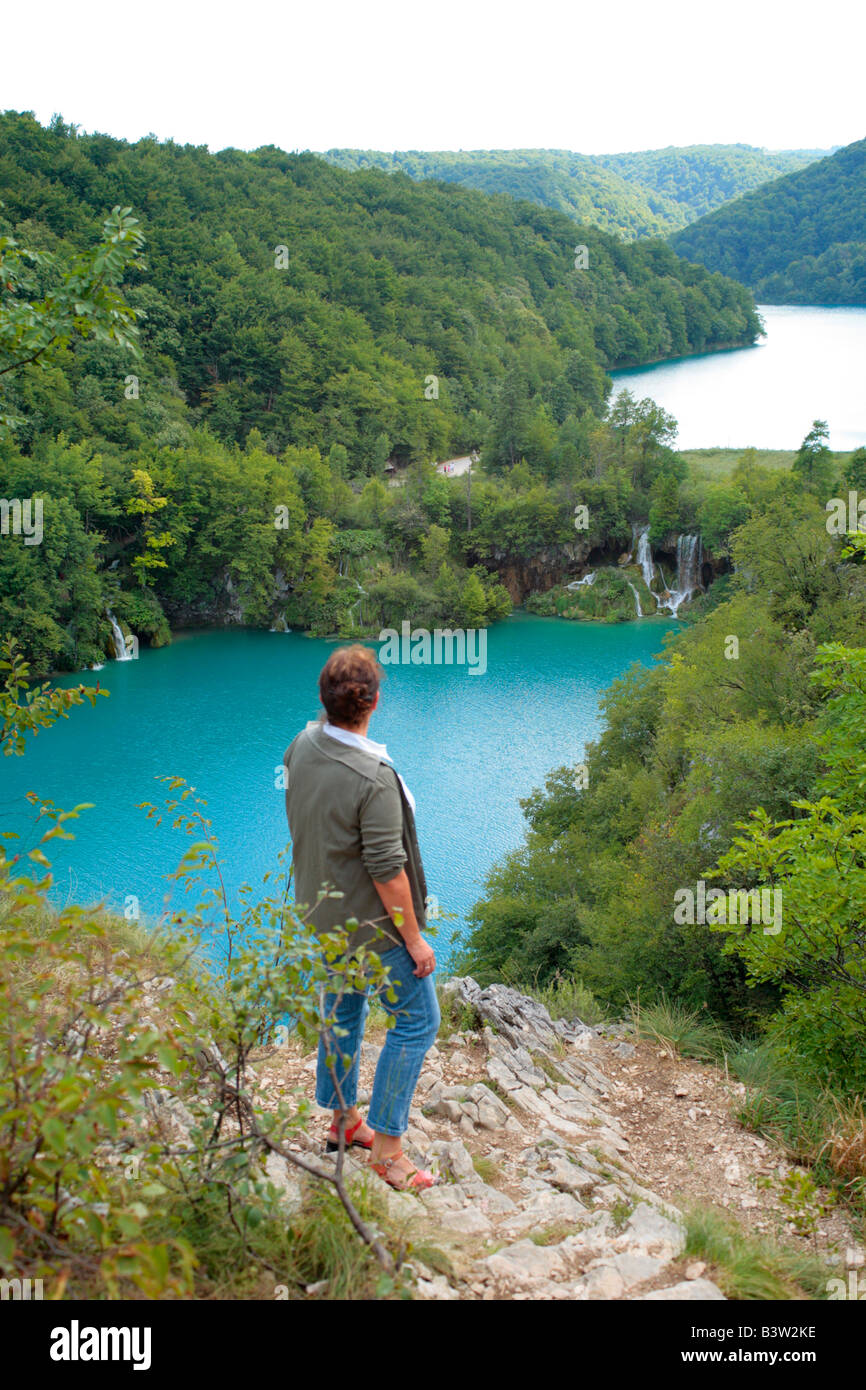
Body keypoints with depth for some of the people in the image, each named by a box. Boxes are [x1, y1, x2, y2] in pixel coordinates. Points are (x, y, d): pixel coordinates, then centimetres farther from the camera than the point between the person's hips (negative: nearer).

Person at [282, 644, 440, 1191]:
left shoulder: (303, 746, -8)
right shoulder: (374, 778, -31)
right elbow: (387, 871, -26)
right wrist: (413, 939, -17)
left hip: (321, 916, 9)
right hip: (370, 924, -9)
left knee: (344, 1009, 24)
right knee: (417, 1021, 4)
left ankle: (342, 1117, 40)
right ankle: (387, 1147, 10)